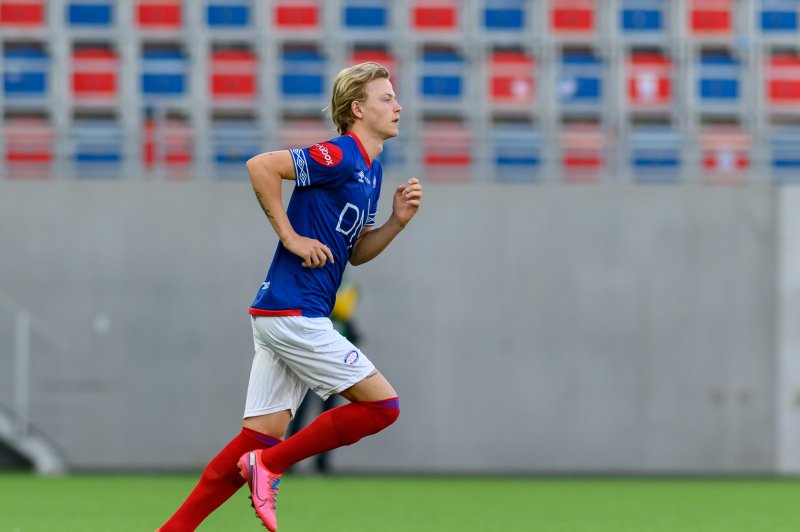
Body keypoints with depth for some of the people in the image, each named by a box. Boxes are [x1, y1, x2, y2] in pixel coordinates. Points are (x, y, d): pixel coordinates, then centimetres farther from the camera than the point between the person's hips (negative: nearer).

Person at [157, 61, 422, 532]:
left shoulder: (371, 171, 18)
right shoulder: (338, 156, -12)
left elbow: (357, 253, 23)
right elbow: (261, 166, -21)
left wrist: (398, 221, 6)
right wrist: (292, 237, -18)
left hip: (283, 316, 9)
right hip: (293, 312, -9)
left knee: (262, 437, 5)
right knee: (382, 404, -7)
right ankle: (270, 465, -2)